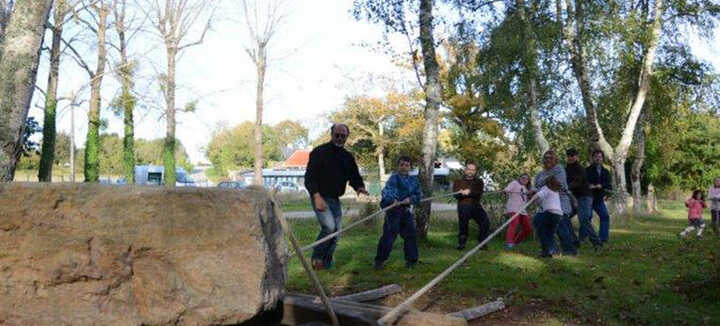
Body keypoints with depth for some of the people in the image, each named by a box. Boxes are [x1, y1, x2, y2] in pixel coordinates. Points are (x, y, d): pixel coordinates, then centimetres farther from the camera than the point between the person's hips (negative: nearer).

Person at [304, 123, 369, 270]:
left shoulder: (348, 157, 12)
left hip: (335, 199, 7)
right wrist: (317, 196, -25)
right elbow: (309, 177, -14)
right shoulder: (320, 152, -8)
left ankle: (326, 264, 20)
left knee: (336, 232, 7)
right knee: (329, 226, -23)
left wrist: (359, 186, -12)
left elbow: (354, 176, 12)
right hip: (320, 197, -7)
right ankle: (316, 258, -5)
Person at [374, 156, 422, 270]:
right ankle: (380, 260, 2)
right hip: (393, 210, -6)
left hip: (406, 210, 6)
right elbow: (387, 190, -25)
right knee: (389, 235, -8)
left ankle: (411, 260, 23)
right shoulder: (394, 178, -7)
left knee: (411, 235, 8)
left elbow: (418, 195, 12)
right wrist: (392, 199, -46)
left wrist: (410, 199, -10)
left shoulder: (414, 180, 11)